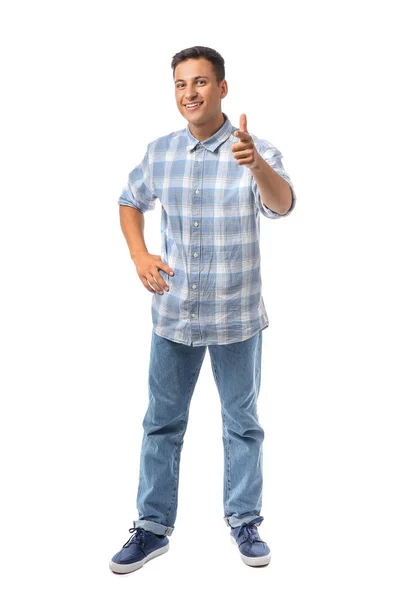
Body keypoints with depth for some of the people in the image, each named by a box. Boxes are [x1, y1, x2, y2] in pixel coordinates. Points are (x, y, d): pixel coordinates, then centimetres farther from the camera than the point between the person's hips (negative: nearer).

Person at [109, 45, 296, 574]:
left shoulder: (256, 152, -10)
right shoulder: (159, 152, 1)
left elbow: (281, 205, -29)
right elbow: (130, 203, 16)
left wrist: (256, 164, -50)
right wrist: (140, 256, -1)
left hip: (237, 316, -3)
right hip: (173, 313, 3)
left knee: (242, 424, 11)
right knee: (162, 422, 11)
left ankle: (245, 522, 28)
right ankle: (153, 527, 25)